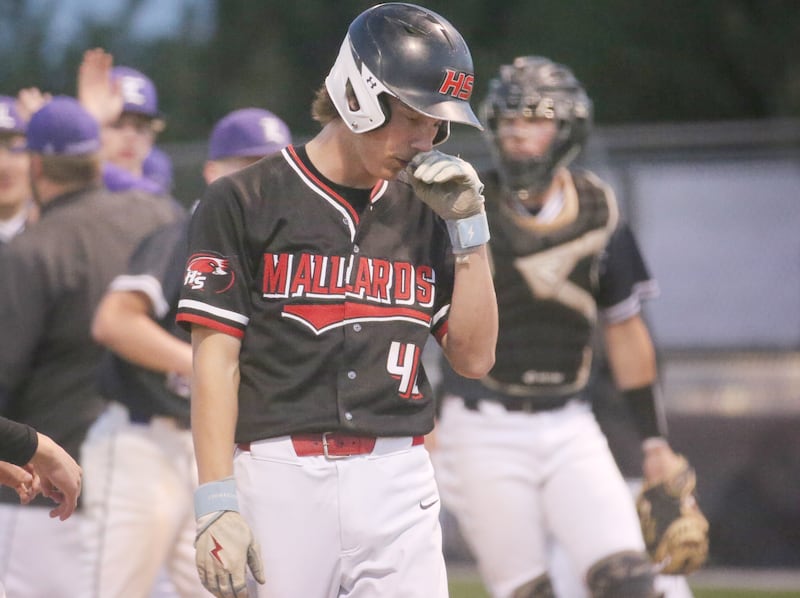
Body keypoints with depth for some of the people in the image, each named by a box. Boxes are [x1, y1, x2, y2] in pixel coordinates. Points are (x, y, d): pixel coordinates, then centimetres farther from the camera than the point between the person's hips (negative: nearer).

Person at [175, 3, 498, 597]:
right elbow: (216, 359, -4)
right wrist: (215, 502, -12)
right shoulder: (245, 201, 0)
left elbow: (475, 357, 12)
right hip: (278, 477, -4)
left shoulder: (423, 211, 14)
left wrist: (468, 227, 3)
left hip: (400, 483, 4)